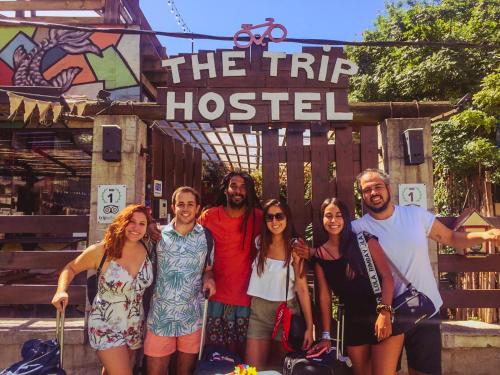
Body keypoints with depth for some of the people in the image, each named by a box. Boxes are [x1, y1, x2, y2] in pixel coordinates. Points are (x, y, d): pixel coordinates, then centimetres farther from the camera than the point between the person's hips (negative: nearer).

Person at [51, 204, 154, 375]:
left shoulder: (147, 249, -9)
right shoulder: (101, 251, -18)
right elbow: (70, 268, -6)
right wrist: (61, 291, -22)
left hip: (135, 327, 5)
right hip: (106, 327, -4)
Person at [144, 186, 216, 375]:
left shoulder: (206, 237, 0)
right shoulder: (158, 235, -2)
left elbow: (208, 269, 9)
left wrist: (208, 278, -10)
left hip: (192, 317, 1)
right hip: (160, 317, 0)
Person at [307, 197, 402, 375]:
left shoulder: (365, 241, -4)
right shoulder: (319, 255, 3)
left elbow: (387, 277, -8)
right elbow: (325, 296, 5)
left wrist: (384, 312, -21)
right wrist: (326, 336, 4)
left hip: (383, 317, -3)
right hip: (354, 323, 3)